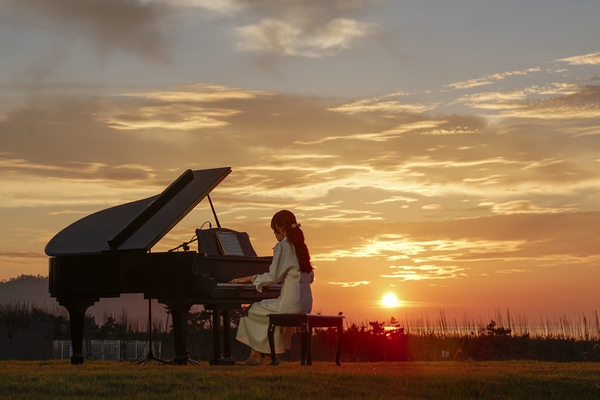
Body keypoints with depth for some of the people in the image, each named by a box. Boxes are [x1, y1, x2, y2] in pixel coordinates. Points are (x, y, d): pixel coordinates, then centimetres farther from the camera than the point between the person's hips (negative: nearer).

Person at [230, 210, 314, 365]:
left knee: (250, 311, 12)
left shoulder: (282, 246, -9)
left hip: (290, 303, -8)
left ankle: (257, 353, 22)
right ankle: (269, 353, 26)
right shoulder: (300, 247, 14)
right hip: (305, 304, 8)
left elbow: (272, 277, -15)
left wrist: (249, 278, -2)